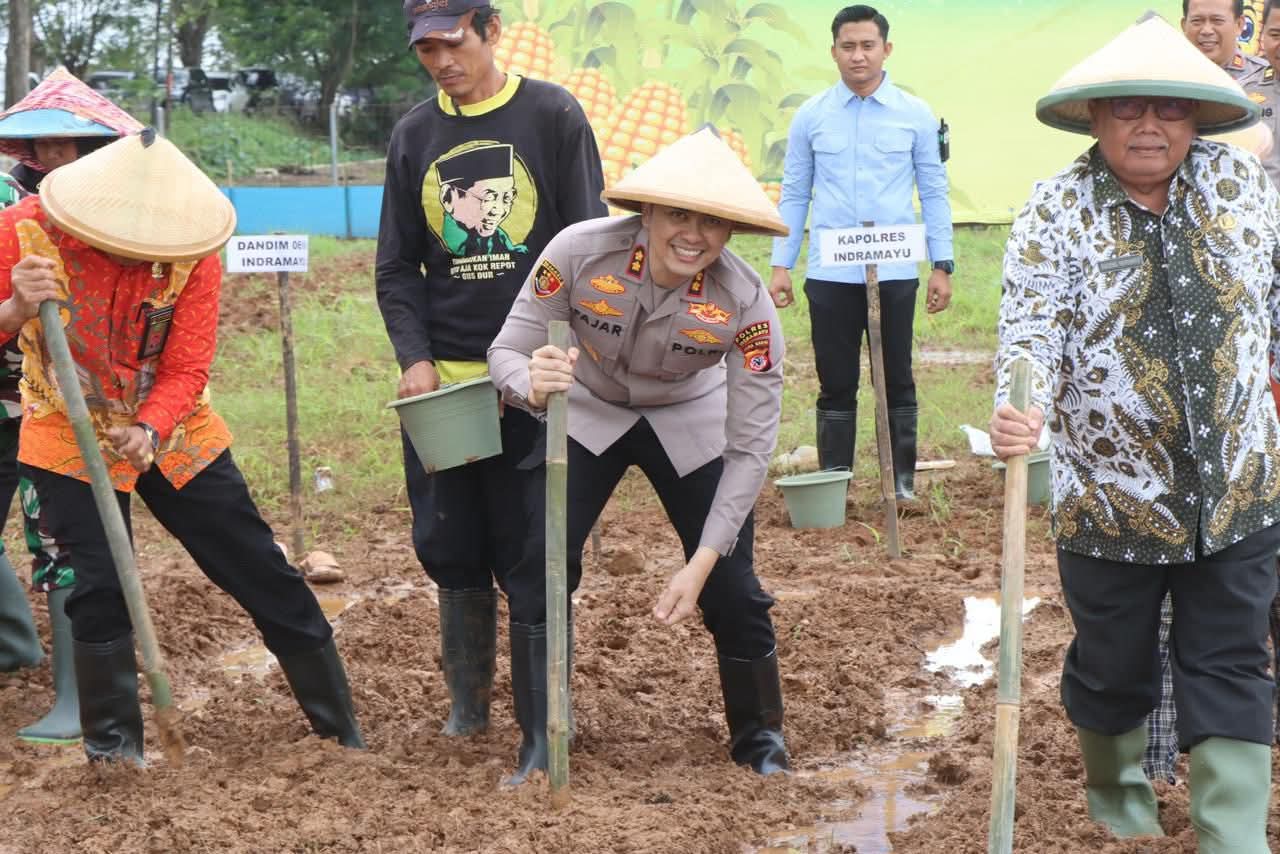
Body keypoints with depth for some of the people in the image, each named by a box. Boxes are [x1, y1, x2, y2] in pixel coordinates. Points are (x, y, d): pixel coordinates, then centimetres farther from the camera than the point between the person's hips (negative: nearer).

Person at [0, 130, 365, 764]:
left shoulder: (190, 254, -18)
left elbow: (186, 371, -18)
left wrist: (147, 433, -36)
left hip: (173, 432, 2)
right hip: (70, 440, -1)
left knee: (261, 572, 5)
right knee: (97, 588, -8)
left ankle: (340, 725, 18)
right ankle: (113, 749, 11)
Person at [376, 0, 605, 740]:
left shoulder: (553, 115, -1)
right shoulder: (414, 135, 10)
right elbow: (397, 268, 11)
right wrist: (415, 358, -3)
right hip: (440, 378, 3)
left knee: (532, 551, -2)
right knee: (452, 550, 6)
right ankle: (467, 705, 18)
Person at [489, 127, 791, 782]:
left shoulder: (746, 303, -30)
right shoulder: (581, 252, -31)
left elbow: (749, 449, -25)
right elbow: (506, 350, -22)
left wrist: (701, 561, -29)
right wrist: (533, 383, -48)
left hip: (691, 424, 0)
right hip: (587, 415, 0)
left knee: (731, 587, -5)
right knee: (537, 573, -12)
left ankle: (760, 738, 22)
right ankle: (538, 749, 6)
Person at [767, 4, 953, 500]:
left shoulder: (915, 115, 2)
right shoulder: (811, 116, 4)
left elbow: (934, 193, 4)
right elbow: (794, 195, 7)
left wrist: (942, 265, -1)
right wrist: (781, 265, 2)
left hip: (895, 273, -1)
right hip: (829, 274, 1)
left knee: (897, 380, 7)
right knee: (836, 383, 7)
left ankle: (902, 478, 17)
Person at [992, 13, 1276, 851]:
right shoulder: (1059, 209, -11)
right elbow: (1030, 329, -21)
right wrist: (1018, 410, -39)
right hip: (1113, 498, -2)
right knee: (1115, 664, 15)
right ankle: (1117, 784, 43)